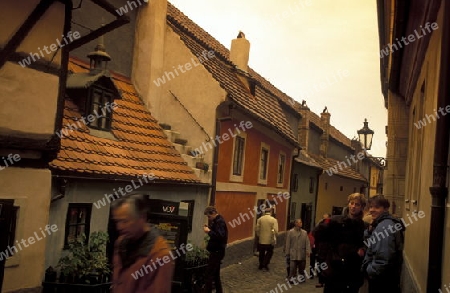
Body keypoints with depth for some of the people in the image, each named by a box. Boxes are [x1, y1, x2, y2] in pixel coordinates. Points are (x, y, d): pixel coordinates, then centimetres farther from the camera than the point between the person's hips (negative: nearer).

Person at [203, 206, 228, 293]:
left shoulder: (220, 221, -18)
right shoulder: (217, 221, 13)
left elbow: (220, 236, -31)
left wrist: (209, 231, -23)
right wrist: (209, 228, 0)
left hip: (217, 251, -10)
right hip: (216, 251, 10)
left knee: (209, 275, -8)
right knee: (215, 274, 17)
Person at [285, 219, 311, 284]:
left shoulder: (304, 232, 10)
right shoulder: (290, 232, 1)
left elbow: (307, 242, 6)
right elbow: (288, 243, 2)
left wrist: (308, 251, -5)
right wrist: (287, 252, 1)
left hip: (302, 254, 3)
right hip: (293, 254, -3)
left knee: (302, 267, 8)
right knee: (293, 267, -5)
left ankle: (302, 277, 22)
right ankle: (292, 278, 5)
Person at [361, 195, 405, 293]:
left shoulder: (384, 226, -23)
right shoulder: (380, 223, 10)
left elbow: (384, 259, -31)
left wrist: (369, 271, -18)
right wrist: (370, 229, -3)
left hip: (382, 281, -10)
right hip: (383, 278, 10)